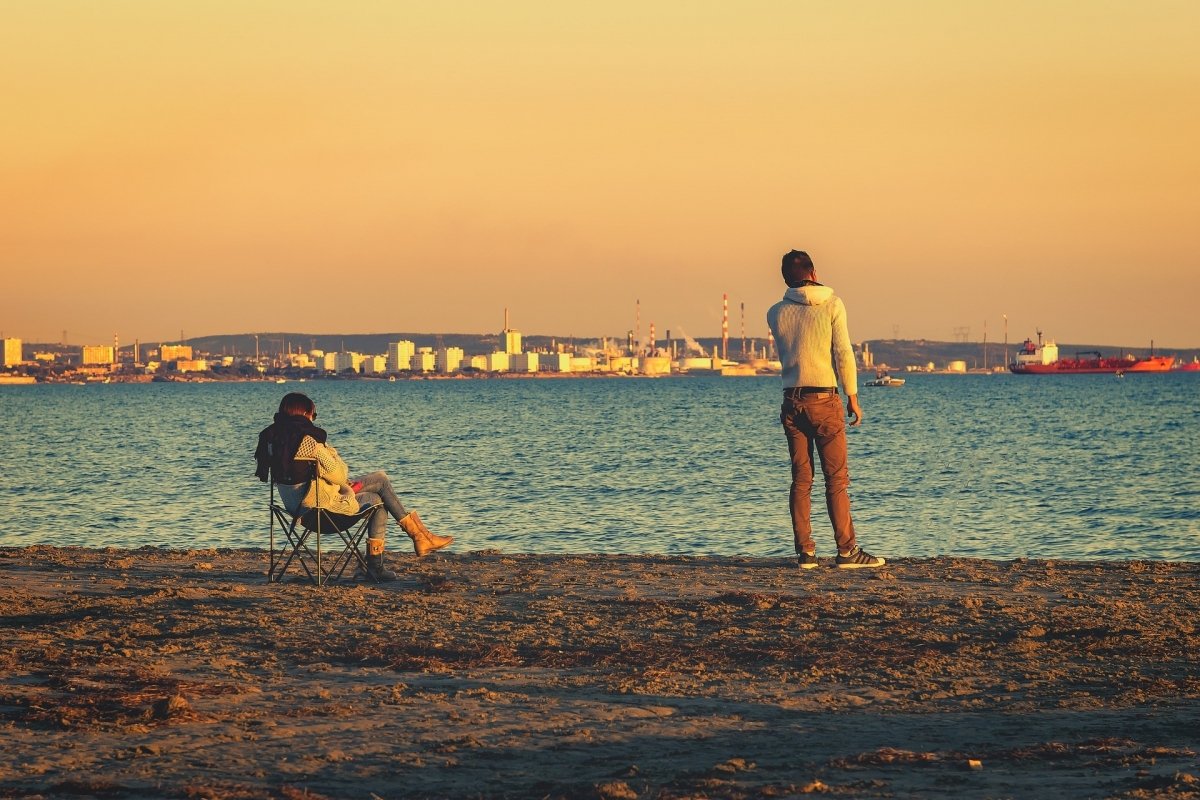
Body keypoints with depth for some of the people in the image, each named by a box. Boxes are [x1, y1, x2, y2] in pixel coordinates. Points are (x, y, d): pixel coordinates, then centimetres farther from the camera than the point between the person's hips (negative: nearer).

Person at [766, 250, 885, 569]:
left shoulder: (776, 313, 5)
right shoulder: (832, 304, -4)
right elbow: (843, 353, -8)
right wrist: (852, 396, -1)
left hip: (792, 401, 4)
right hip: (824, 399, -3)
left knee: (800, 480, 6)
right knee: (837, 479, -1)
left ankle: (805, 551, 3)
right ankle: (846, 550, -4)